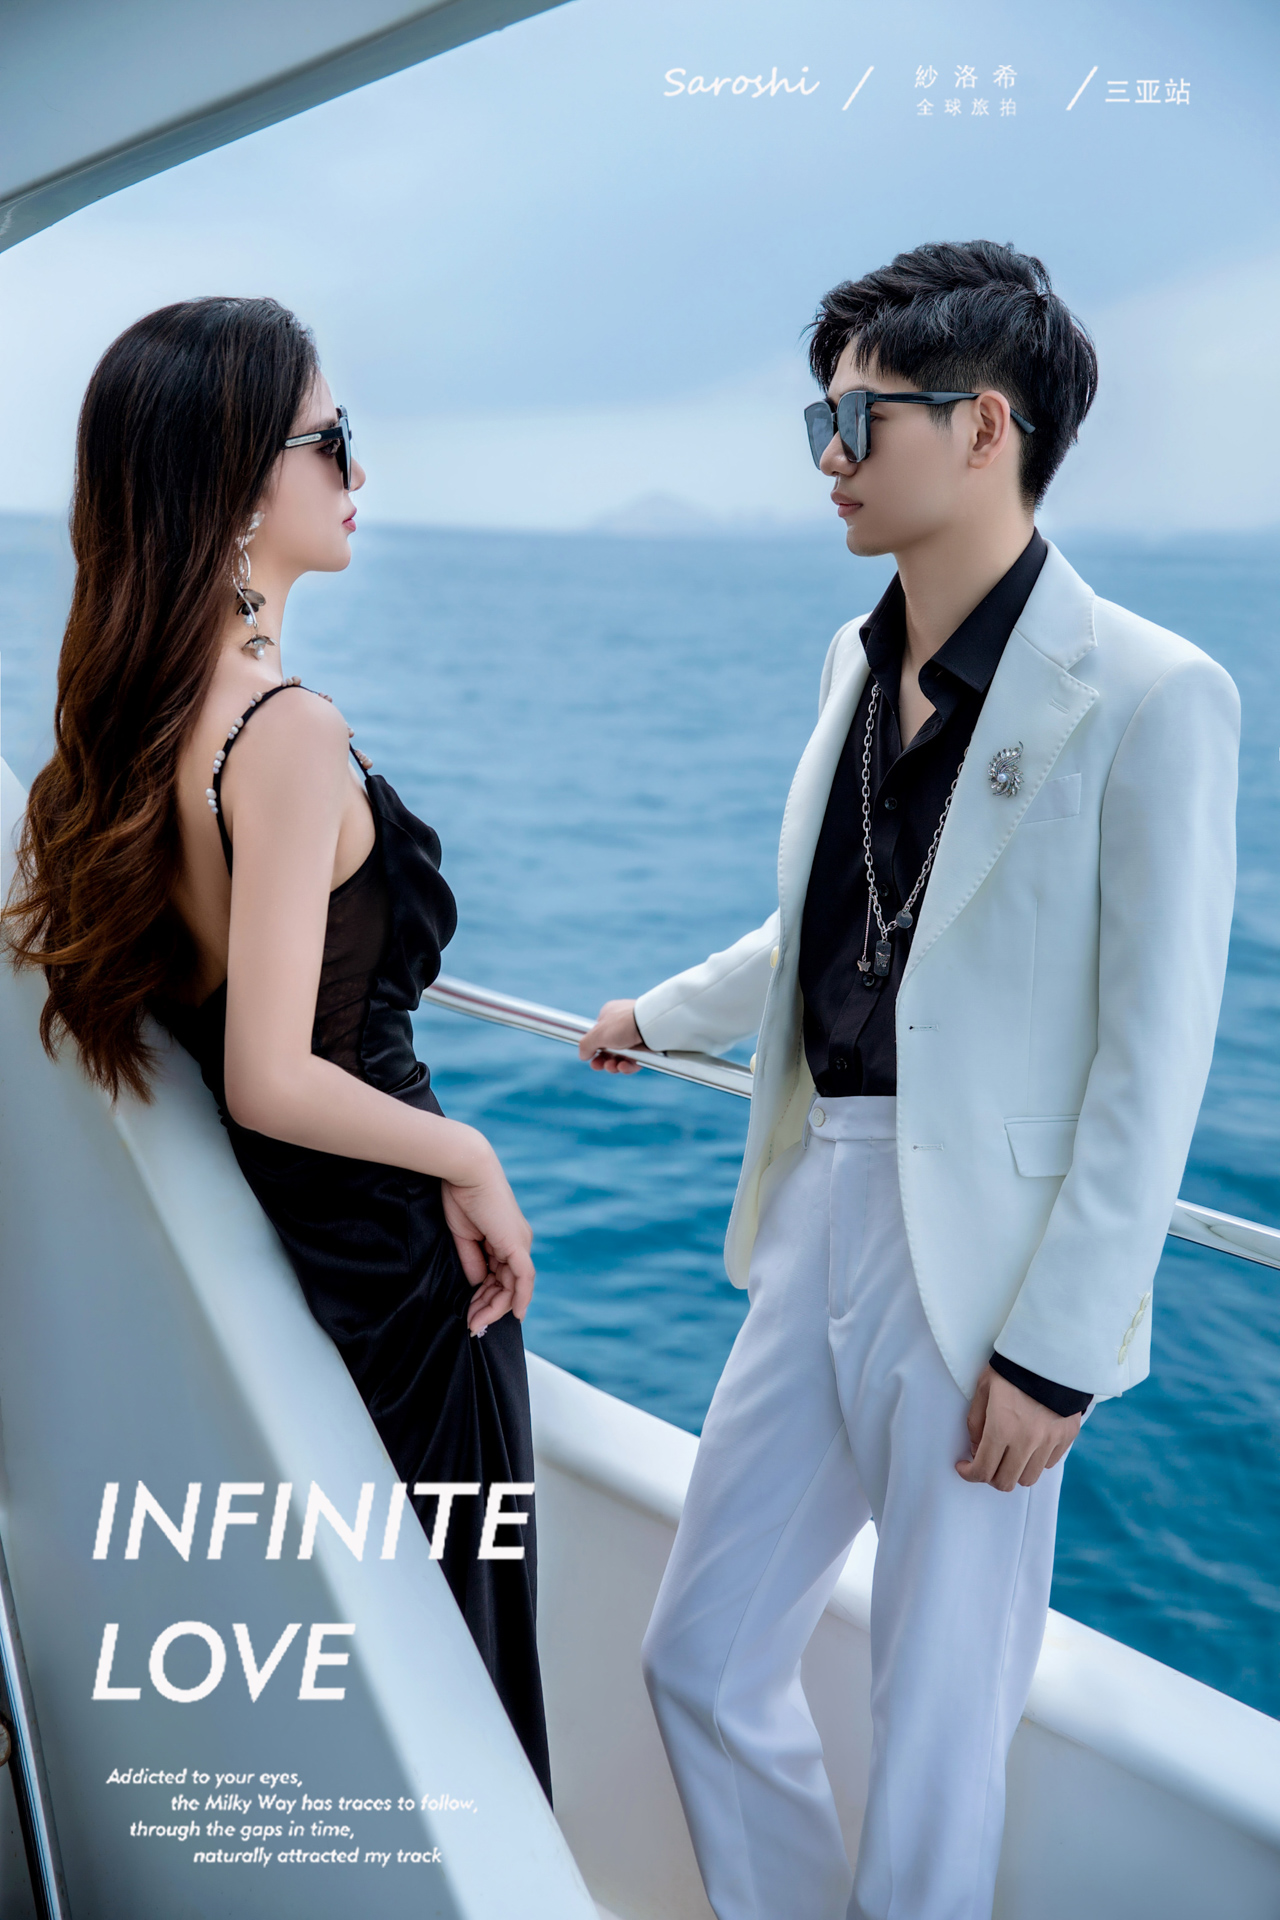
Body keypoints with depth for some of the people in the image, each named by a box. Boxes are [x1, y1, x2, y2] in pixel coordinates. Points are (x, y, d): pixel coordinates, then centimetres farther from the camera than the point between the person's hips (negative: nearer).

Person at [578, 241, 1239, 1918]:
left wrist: (1057, 1348, -15)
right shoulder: (855, 658, 9)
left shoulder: (1150, 698, -14)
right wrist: (667, 1013, 34)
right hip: (819, 1221, 7)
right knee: (700, 1657, 18)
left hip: (980, 1267, -7)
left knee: (939, 1731, 10)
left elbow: (1156, 1060, -15)